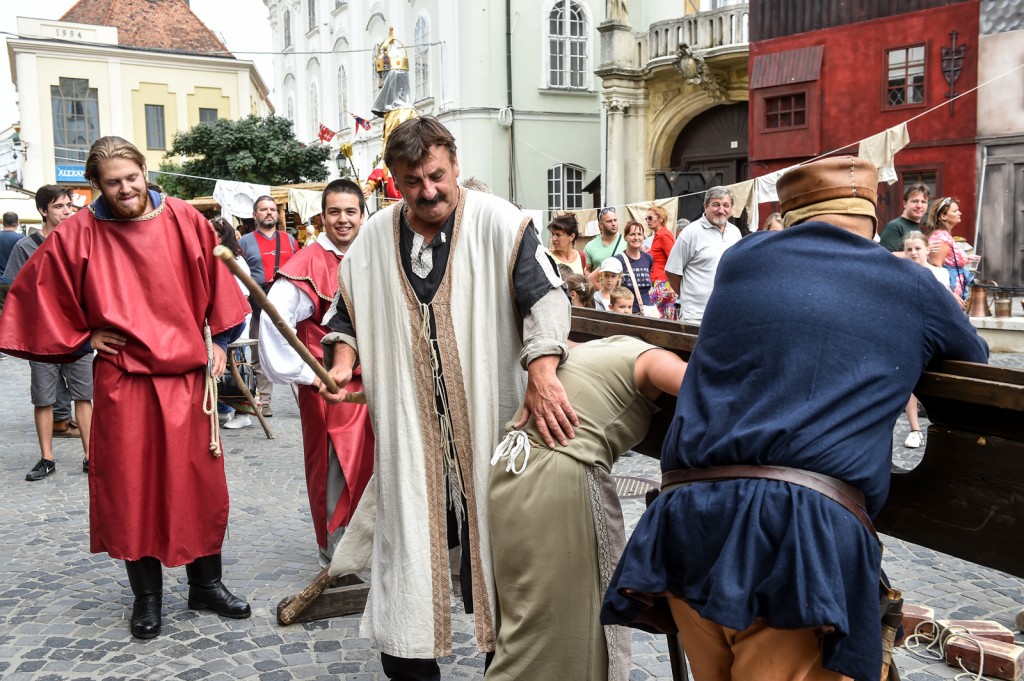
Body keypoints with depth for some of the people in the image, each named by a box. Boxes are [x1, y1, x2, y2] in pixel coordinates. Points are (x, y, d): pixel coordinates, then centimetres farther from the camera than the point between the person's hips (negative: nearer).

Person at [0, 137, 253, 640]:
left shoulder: (184, 220, 0)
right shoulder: (80, 234, -3)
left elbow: (216, 280, 11)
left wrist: (218, 339, 8)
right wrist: (82, 336, 3)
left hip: (186, 375, 1)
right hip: (121, 379, -1)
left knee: (200, 482, 7)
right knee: (131, 487, 5)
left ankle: (206, 584, 23)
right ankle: (147, 595, 21)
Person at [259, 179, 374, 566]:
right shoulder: (310, 263, -12)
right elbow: (273, 319, -20)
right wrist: (303, 373, -16)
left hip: (371, 385, 6)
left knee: (369, 466, 13)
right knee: (336, 471, 2)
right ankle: (337, 553, 19)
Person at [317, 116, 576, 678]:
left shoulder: (499, 222, -6)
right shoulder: (373, 238, 7)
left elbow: (545, 296, -16)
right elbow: (348, 314, 19)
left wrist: (541, 376, -29)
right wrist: (342, 362, 0)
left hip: (488, 421, -2)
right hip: (408, 426, 3)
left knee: (495, 542, 7)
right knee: (410, 545, 6)